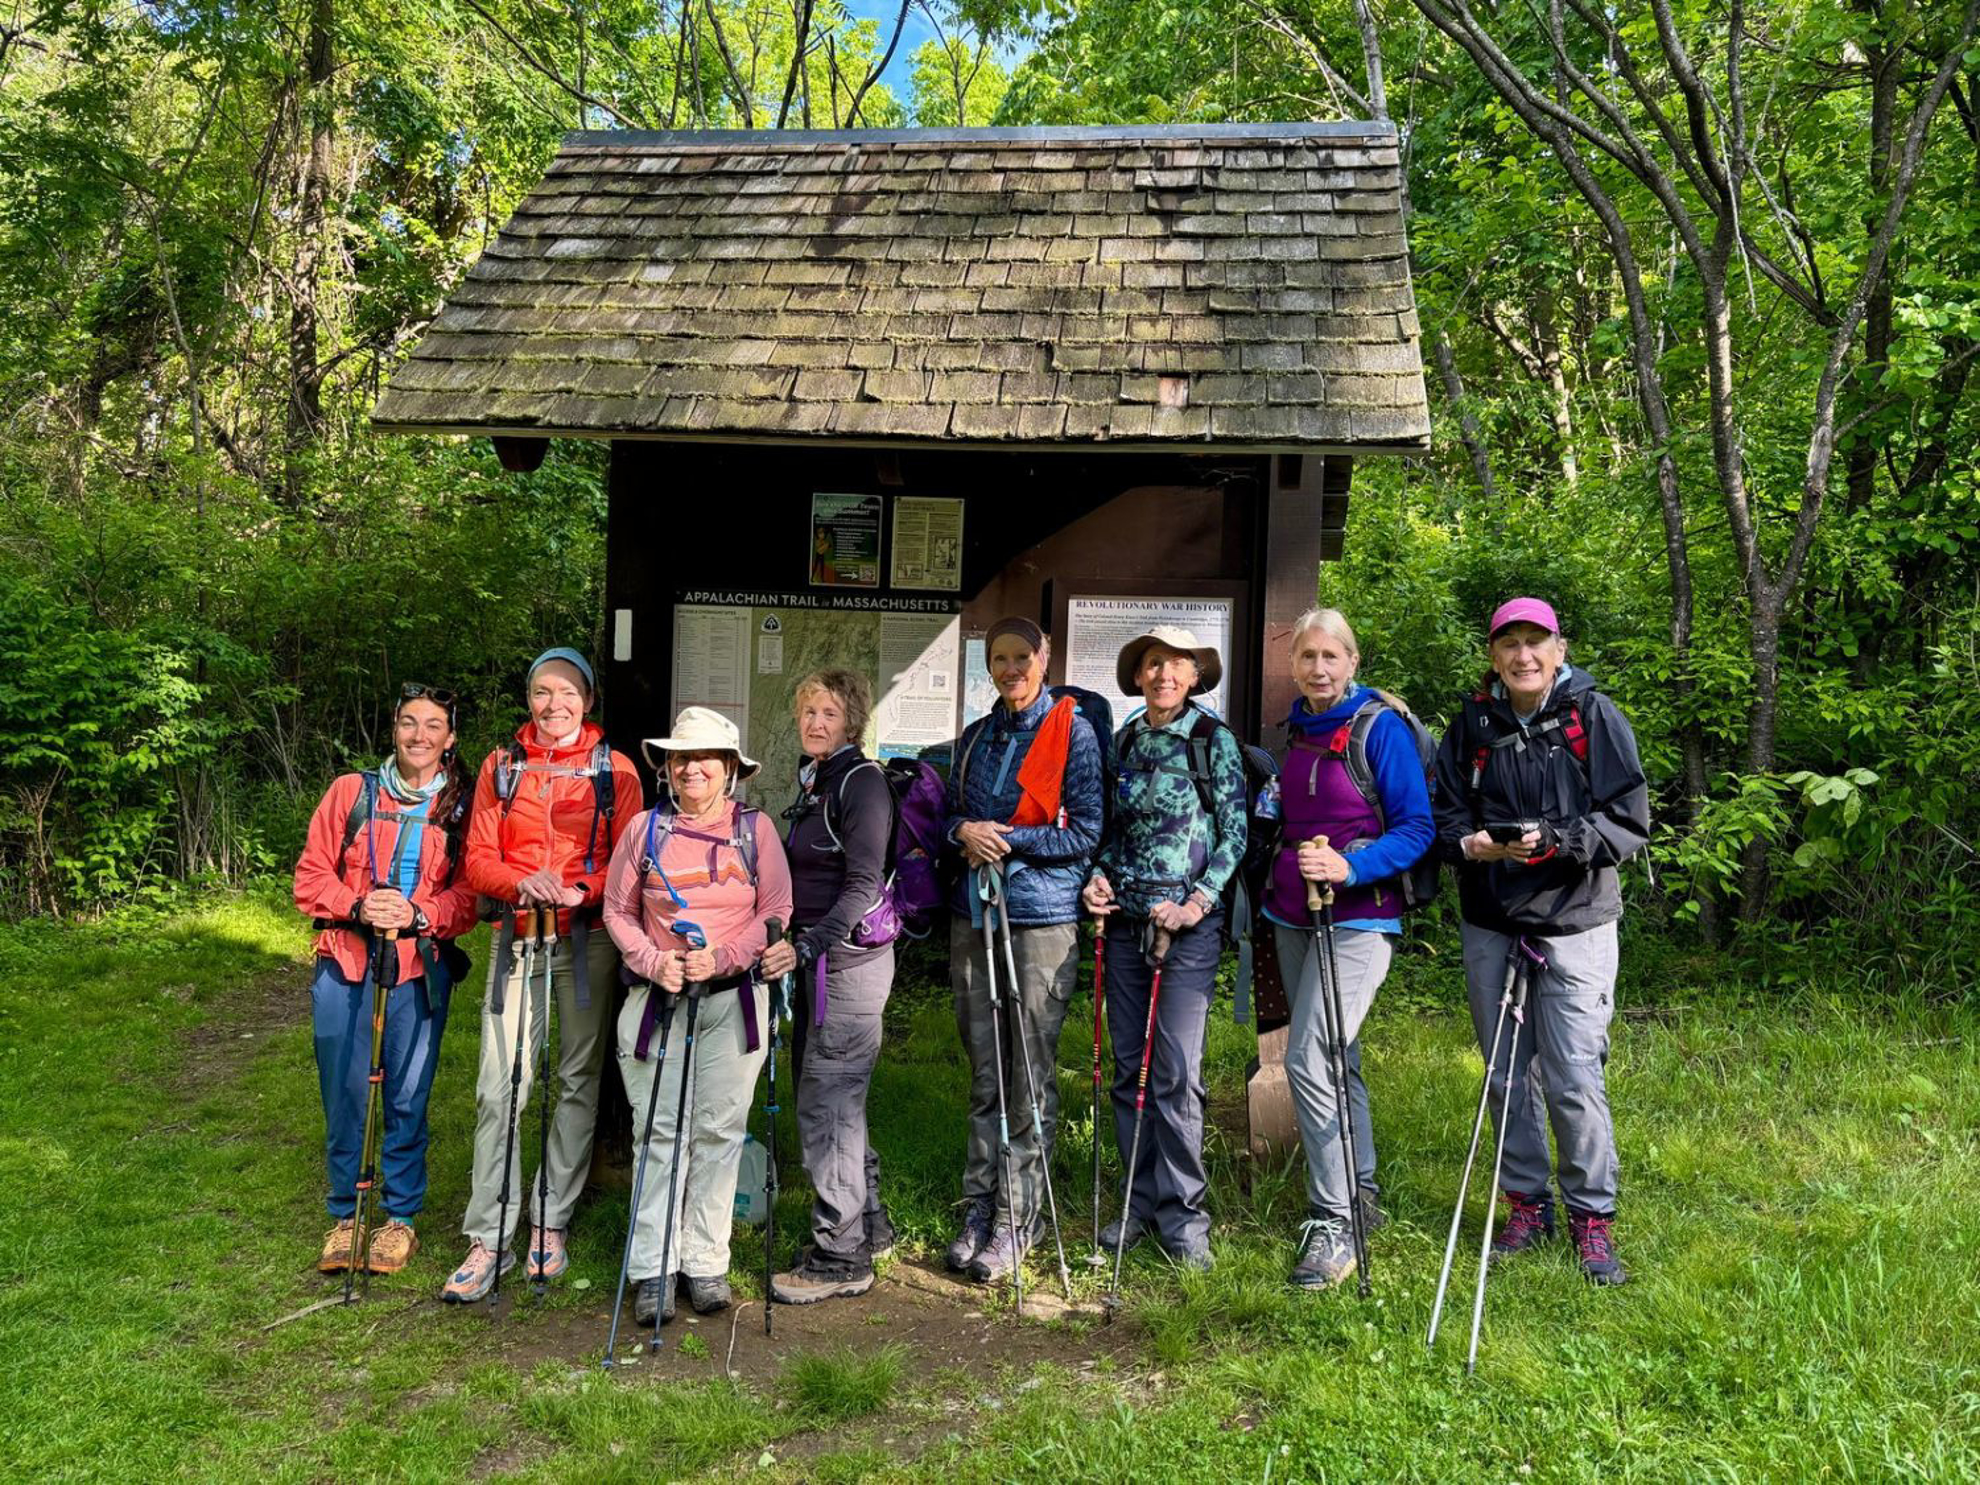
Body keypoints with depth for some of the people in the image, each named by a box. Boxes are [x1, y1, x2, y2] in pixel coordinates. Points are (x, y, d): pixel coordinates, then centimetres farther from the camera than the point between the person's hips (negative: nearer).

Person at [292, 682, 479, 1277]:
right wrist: (358, 906, -13)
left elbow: (467, 895, 1)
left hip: (420, 971, 0)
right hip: (344, 966, 1)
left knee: (407, 1098, 4)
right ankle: (346, 1216, 21)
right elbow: (311, 876, 4)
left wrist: (416, 914, -16)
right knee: (344, 1095, 4)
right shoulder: (351, 791, 6)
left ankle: (400, 1217, 20)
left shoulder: (461, 807, 5)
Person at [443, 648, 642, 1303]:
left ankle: (550, 1223, 16)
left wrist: (583, 891, -17)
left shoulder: (615, 770, 5)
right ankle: (489, 1237, 0)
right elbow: (478, 858, 5)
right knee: (500, 1087, -5)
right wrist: (521, 882, -15)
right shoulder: (501, 765, 10)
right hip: (518, 935, 1)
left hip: (589, 937, -1)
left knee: (577, 1081, 5)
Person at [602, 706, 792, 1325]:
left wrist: (723, 957, -14)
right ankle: (652, 1270, 8)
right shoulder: (645, 828, 5)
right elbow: (618, 910, 9)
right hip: (658, 996, 0)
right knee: (658, 1133, 0)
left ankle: (706, 1263, 14)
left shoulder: (755, 828, 4)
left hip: (735, 996, 0)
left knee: (720, 1130, 3)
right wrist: (654, 962, -8)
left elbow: (777, 911, 1)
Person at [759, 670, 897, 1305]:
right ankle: (868, 1224, 30)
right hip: (816, 955, 10)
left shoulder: (861, 781, -12)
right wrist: (796, 946, 14)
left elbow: (862, 885, -20)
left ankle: (841, 1258, 3)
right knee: (825, 1096, 16)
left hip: (850, 955, -10)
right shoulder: (812, 779, 15)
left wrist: (805, 945, -26)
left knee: (828, 1103, -7)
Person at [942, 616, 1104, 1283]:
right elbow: (950, 813, 19)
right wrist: (964, 831, -4)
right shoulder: (975, 737, 15)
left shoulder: (1073, 732, -2)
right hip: (973, 915, 5)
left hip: (1043, 918, -5)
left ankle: (1016, 1220, 6)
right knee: (984, 1072, 9)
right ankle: (978, 1209, 16)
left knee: (1032, 1075, -1)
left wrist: (1007, 838, -11)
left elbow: (1088, 830, -7)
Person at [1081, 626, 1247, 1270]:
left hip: (1189, 922, -5)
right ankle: (1139, 1200, 20)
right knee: (1129, 1066, 8)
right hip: (1126, 919, 5)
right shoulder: (1125, 741, 12)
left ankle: (1182, 1212, 5)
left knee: (1175, 1071, -7)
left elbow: (1235, 832, -4)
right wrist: (1099, 876, 1)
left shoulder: (1215, 740, -1)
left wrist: (1198, 901, -14)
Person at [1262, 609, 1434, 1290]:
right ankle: (1359, 1194, 30)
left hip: (1358, 916, -7)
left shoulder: (1381, 726, -9)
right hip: (1293, 915, 7)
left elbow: (1417, 826, -11)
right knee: (1335, 1059, 15)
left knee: (1309, 1060, -16)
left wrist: (1350, 867, -23)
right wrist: (1286, 864, 8)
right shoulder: (1295, 729, 11)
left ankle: (1332, 1224, -7)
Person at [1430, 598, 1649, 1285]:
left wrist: (1556, 841, -22)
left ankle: (1593, 1215, 13)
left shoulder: (1595, 716, -4)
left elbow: (1629, 822, -7)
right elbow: (1444, 816, 8)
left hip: (1574, 923, -3)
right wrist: (1472, 843, -14)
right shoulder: (1473, 725, 5)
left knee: (1573, 1077, -5)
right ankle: (1528, 1204, 27)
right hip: (1490, 924, 4)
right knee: (1506, 1074, 11)